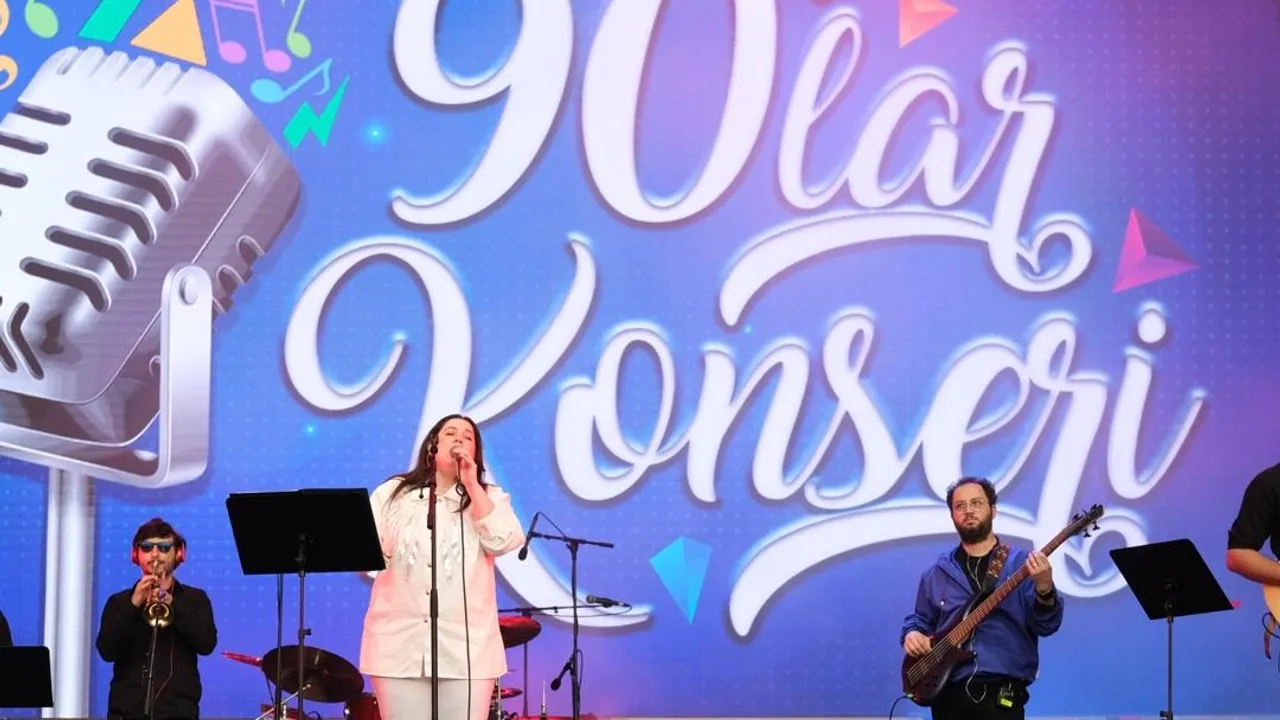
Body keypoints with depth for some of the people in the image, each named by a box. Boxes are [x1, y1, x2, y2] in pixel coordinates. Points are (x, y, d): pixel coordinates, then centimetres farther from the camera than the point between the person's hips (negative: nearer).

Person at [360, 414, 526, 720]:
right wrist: (373, 553, -15)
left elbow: (504, 542, -6)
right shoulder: (392, 493, 12)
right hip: (399, 644, 0)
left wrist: (472, 485, -5)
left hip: (467, 646, 0)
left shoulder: (489, 498, 13)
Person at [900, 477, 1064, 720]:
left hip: (1001, 691, -3)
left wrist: (1044, 590, -23)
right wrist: (912, 633, 0)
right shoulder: (936, 573, 14)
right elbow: (920, 618, 22)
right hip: (948, 692, 3)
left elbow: (1046, 625, -4)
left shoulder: (1022, 564, 4)